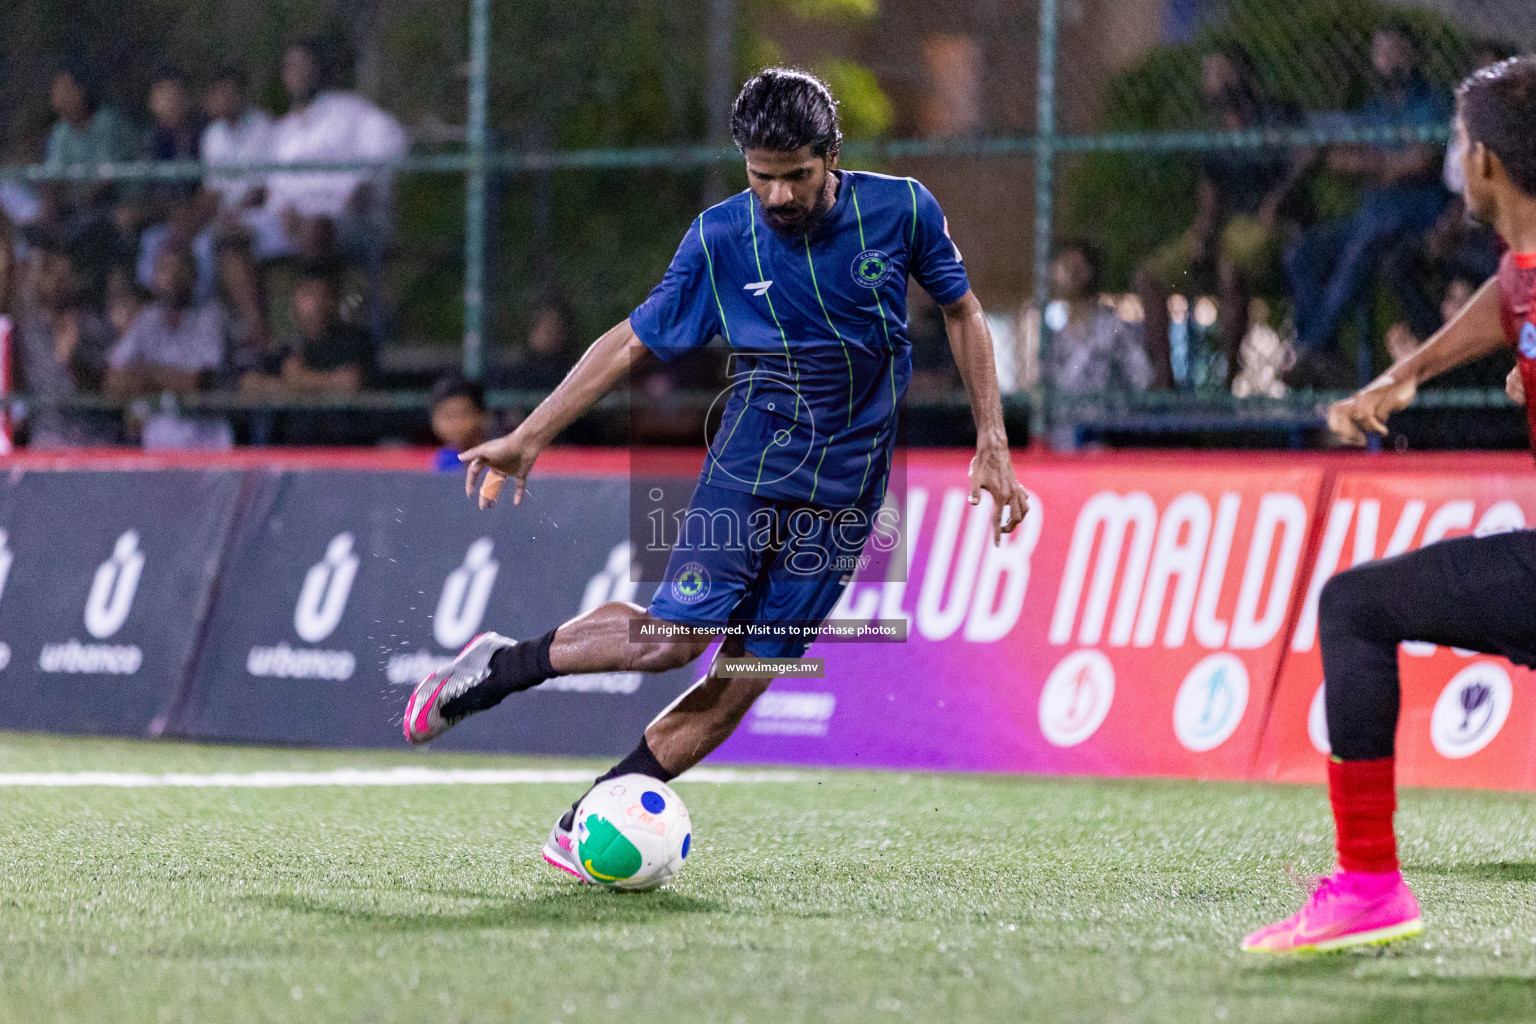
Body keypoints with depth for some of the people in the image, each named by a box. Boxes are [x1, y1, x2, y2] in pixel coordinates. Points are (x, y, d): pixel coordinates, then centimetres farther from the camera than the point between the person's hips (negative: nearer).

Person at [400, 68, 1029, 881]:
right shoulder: (720, 239, -7)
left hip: (846, 492, 1)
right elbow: (632, 341, 1)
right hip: (749, 464, -1)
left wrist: (991, 444, 5)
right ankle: (497, 669, 3)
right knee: (675, 632, -19)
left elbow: (961, 312, 9)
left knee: (747, 677, -6)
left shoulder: (900, 210, -6)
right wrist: (528, 437, -2)